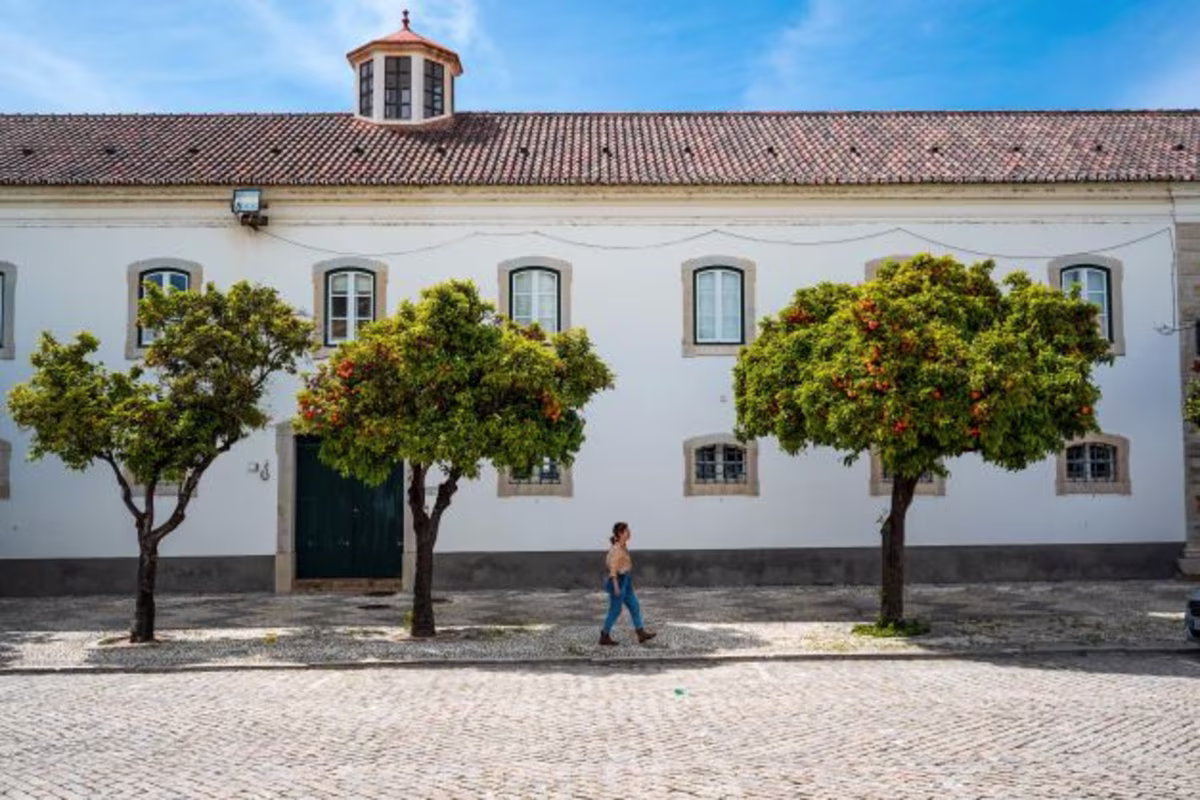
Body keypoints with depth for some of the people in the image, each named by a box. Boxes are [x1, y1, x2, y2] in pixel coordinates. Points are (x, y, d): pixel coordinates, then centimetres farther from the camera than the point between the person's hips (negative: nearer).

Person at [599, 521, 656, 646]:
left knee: (635, 607, 6)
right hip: (618, 581, -10)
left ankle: (641, 634, 6)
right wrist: (616, 586, -24)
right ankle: (605, 637, 8)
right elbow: (612, 567, -20)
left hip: (625, 582, 10)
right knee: (615, 611, -1)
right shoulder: (616, 548, -17)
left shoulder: (623, 547, 12)